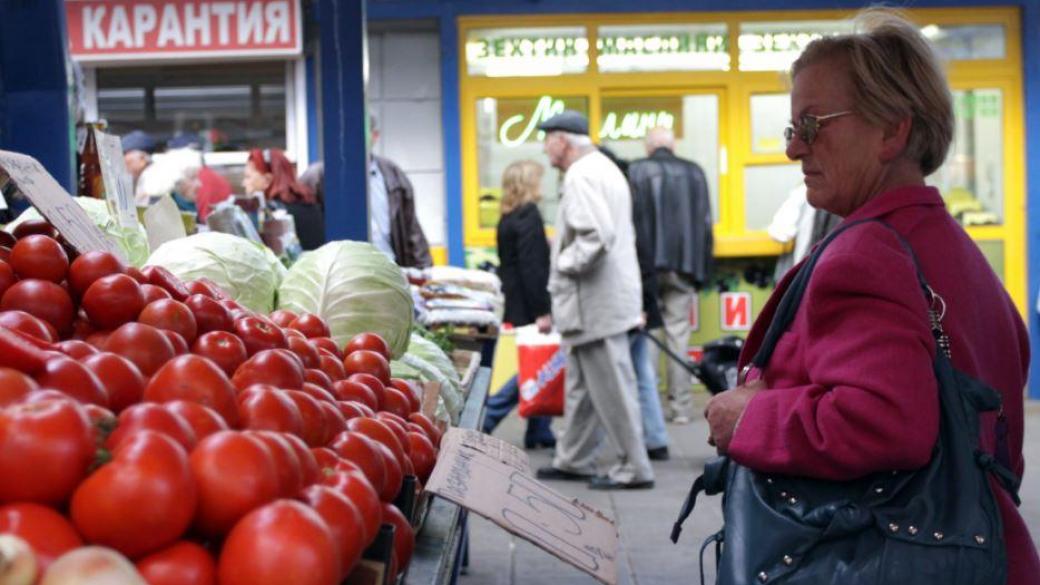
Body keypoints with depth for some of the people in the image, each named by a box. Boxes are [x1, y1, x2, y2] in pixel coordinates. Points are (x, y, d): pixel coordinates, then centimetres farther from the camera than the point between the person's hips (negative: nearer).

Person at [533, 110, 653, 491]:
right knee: (580, 385, 18)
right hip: (601, 300, 11)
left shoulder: (581, 176, -16)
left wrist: (564, 265, -12)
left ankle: (634, 469, 3)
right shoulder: (603, 168, 18)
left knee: (610, 387, -4)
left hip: (595, 302, -11)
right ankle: (573, 460, 27)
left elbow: (597, 236, -29)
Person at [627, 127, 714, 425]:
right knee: (678, 335, 6)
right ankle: (680, 406, 5)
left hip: (647, 266, -2)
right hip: (684, 265, 3)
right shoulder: (694, 172, 9)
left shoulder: (635, 171, -1)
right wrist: (702, 268, 11)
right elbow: (705, 222, 8)